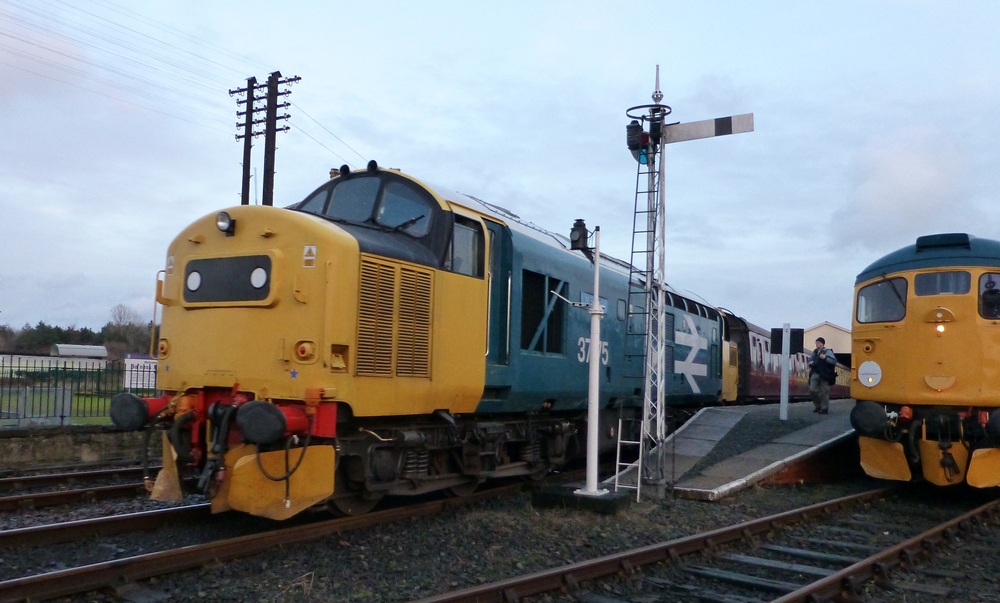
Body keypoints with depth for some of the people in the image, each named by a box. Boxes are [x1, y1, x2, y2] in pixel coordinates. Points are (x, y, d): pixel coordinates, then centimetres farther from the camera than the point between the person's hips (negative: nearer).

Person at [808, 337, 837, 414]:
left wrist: (825, 358, -26)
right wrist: (810, 363, 6)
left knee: (824, 392, -2)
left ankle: (824, 409, 8)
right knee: (812, 390, 0)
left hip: (824, 375, -6)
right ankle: (818, 406, 18)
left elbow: (834, 361, -15)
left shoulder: (827, 351, -6)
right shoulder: (815, 352, 13)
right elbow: (810, 359, 28)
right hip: (815, 373, 6)